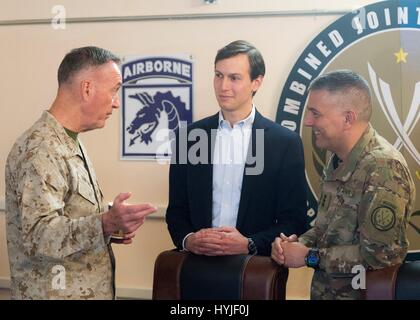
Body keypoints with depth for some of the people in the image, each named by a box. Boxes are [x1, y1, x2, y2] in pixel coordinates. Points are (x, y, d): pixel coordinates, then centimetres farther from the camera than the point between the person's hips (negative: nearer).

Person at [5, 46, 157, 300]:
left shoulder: (70, 143, 11)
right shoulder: (40, 149, -20)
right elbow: (37, 236, -26)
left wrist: (111, 228, 3)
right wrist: (106, 223, -36)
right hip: (55, 293, -9)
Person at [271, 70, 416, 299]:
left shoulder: (383, 168, -21)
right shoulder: (339, 160, 6)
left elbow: (381, 254, -23)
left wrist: (309, 256, -18)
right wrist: (299, 243, -4)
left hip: (358, 293, -7)